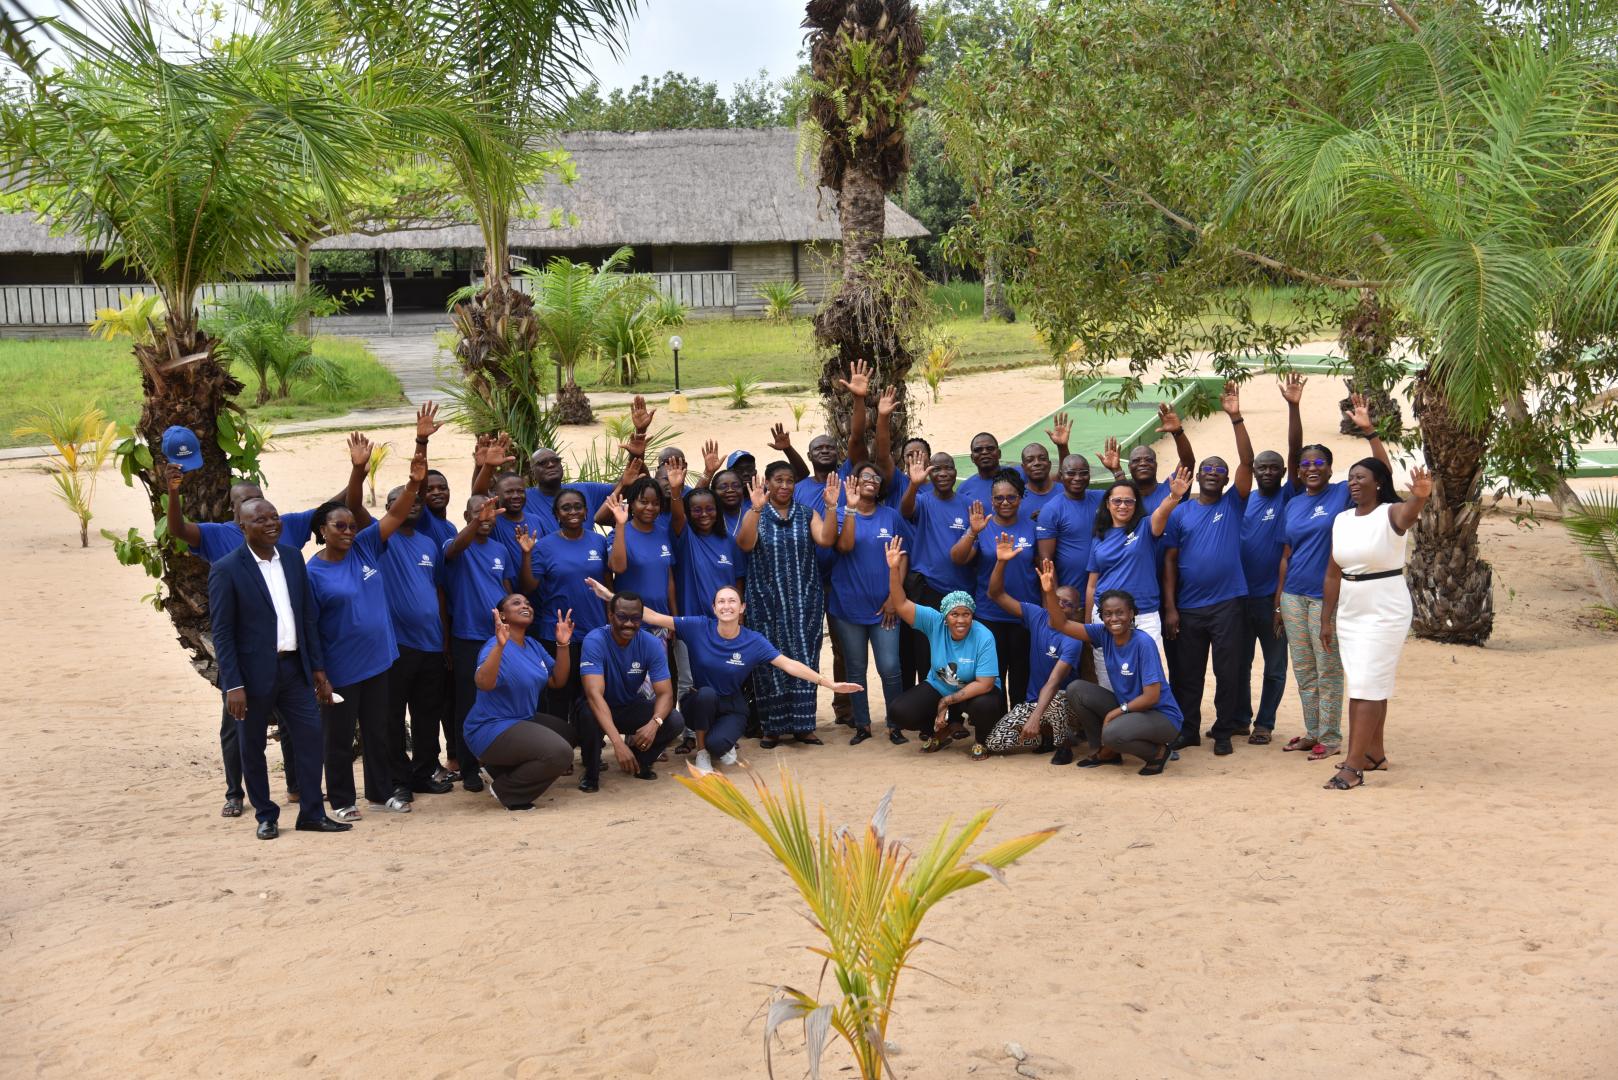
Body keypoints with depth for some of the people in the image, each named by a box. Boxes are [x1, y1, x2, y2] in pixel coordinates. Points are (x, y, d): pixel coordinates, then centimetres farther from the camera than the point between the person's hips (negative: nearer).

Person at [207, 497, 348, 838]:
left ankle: (312, 813, 14)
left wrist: (317, 668, 7)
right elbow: (221, 632, -11)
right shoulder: (226, 569, -11)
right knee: (252, 748, 7)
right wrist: (233, 685, -15)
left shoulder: (292, 557, 5)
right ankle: (265, 816, 22)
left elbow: (308, 616, 9)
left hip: (294, 666, 4)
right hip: (254, 672, -4)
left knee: (309, 736, 3)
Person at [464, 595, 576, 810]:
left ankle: (498, 769, 16)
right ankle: (505, 790, -3)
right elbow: (483, 683, -37)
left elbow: (557, 680, 7)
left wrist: (563, 644, -4)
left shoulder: (534, 646, 9)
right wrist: (500, 645, -47)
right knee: (560, 753, -24)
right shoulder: (496, 646, -19)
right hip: (491, 730, -10)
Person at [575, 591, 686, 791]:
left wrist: (654, 723, -44)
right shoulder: (594, 641, -27)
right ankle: (591, 772, -7)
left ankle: (640, 762, 9)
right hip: (600, 709, -3)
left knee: (674, 721, -22)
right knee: (589, 718, -38)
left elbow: (665, 693, -19)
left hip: (631, 707, 3)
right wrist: (617, 742, -50)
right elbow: (594, 694, -38)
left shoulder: (652, 644, -16)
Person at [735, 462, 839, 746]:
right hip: (767, 601, -1)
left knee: (803, 659, 1)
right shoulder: (755, 515, 3)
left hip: (803, 600, 2)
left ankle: (802, 725, 7)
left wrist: (831, 506, -19)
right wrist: (756, 509, -25)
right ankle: (773, 726, 7)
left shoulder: (807, 515, 7)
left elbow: (825, 539, -9)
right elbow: (745, 544, -16)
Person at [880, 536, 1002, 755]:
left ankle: (980, 741, -1)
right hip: (938, 687, 3)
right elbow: (901, 605, -24)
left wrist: (948, 701, -23)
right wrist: (894, 569, -38)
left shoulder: (983, 637, -23)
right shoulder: (934, 622, -15)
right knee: (898, 712, -18)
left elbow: (984, 684, -25)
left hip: (974, 692, -3)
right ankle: (945, 729, 12)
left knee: (986, 705, -39)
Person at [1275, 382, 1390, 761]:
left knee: (1328, 671, 0)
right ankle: (1312, 733, 24)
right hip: (1294, 595, 6)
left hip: (1328, 596, -5)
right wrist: (1278, 601, 13)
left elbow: (1382, 470, -16)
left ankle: (1330, 737, 8)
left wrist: (1368, 430, -25)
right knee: (1303, 672, 12)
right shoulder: (1293, 505, 11)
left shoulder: (1344, 494, -3)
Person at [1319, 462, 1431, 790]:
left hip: (1386, 613, -7)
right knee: (1359, 686, 13)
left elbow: (1409, 514, -38)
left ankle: (1353, 767, -11)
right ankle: (1374, 754, 26)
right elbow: (1333, 573, 10)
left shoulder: (1391, 514, -12)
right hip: (1349, 613, 7)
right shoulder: (1341, 520, 6)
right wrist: (1326, 619, 10)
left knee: (1367, 687, -9)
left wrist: (1420, 497, -61)